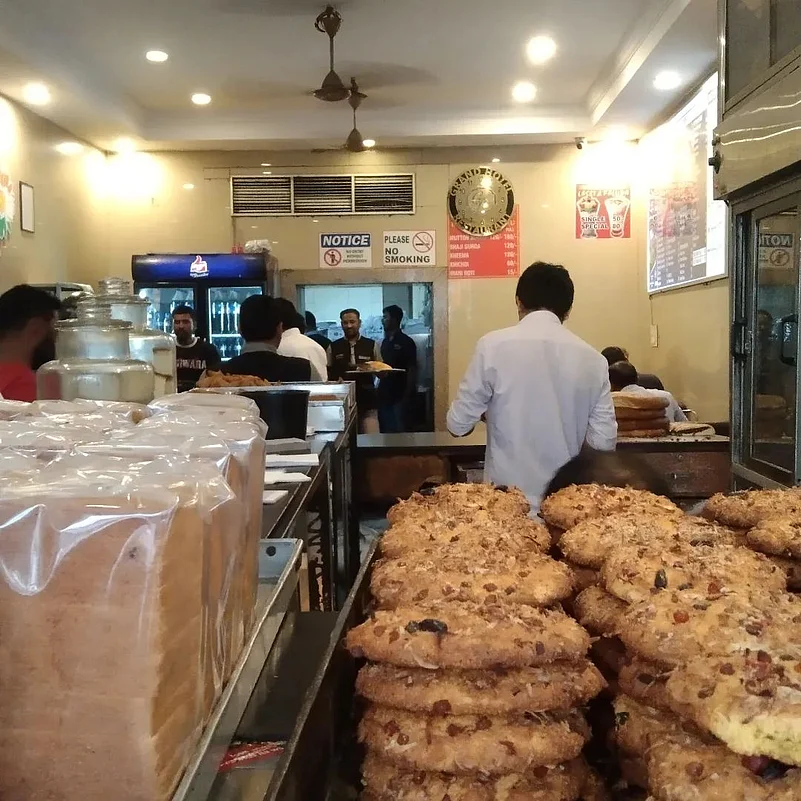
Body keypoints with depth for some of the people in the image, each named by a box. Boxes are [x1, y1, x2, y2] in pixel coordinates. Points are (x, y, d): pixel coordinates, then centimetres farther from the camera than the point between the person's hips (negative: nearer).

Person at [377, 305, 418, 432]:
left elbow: (412, 370, -10)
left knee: (399, 431, -4)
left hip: (400, 395, -7)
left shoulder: (406, 342, -8)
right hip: (384, 394, 7)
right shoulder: (385, 342, 13)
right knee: (385, 430, 10)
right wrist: (378, 371, 2)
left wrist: (406, 396, -14)